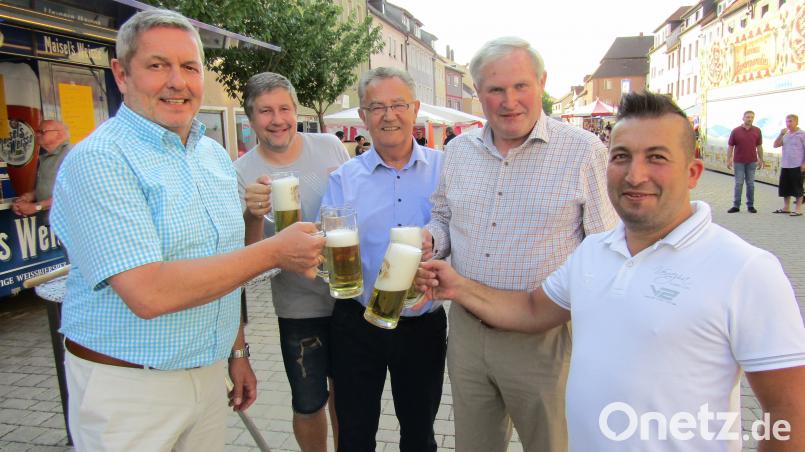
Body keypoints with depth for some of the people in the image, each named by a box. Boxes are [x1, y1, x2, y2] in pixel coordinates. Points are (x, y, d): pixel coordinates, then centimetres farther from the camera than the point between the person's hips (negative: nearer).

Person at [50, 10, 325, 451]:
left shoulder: (216, 156, 6)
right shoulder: (98, 161, -18)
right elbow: (149, 293, -28)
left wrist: (237, 353, 14)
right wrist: (274, 252, -21)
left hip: (209, 376, 6)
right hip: (126, 387, -6)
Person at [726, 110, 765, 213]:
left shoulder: (757, 131, 3)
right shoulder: (735, 131, -3)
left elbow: (759, 146, 9)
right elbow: (730, 146, -1)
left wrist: (761, 160, 7)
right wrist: (728, 160, -6)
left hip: (752, 162, 2)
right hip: (738, 162, -2)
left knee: (750, 184, 7)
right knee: (738, 184, 1)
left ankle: (750, 205, 15)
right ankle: (736, 206, 6)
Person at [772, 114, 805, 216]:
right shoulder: (785, 135, 11)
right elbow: (775, 145, 6)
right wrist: (781, 134, -7)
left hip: (797, 166, -6)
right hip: (785, 165, 6)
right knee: (785, 187, 10)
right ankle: (786, 208, 20)